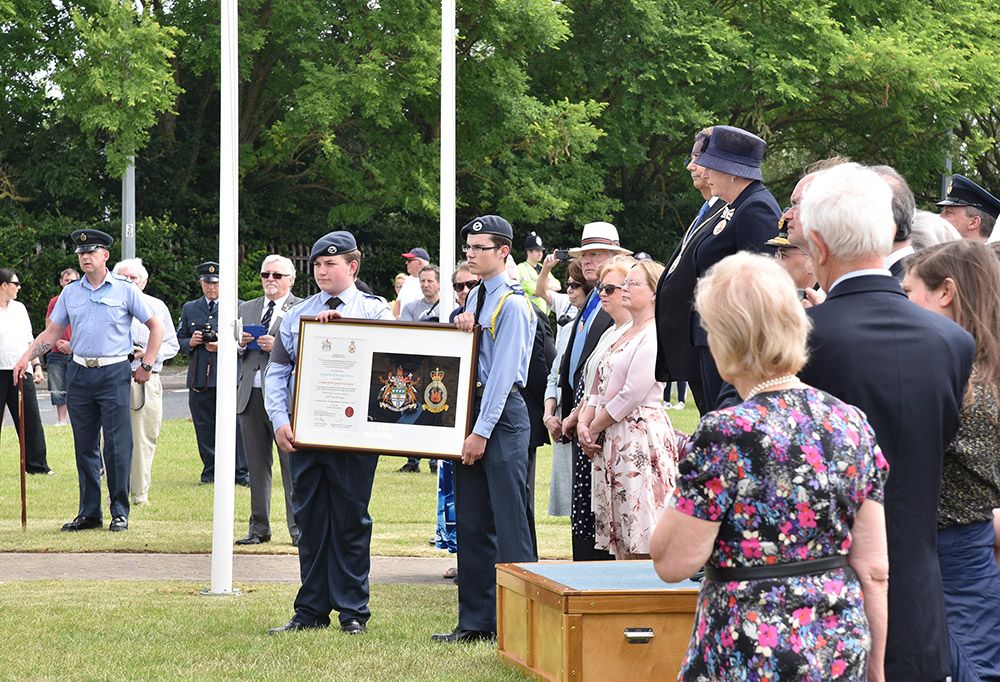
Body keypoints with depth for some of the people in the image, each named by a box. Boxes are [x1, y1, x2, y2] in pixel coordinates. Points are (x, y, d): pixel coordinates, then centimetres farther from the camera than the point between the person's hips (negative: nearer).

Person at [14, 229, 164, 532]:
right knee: (85, 446, 7)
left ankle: (120, 513, 1)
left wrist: (147, 366, 1)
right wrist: (27, 357, 1)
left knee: (117, 445, -6)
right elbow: (52, 332, 14)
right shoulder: (70, 292, 11)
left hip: (114, 374, -4)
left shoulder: (125, 290, 0)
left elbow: (155, 327, 5)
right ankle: (89, 513, 13)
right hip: (79, 374, 4)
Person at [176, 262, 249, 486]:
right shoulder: (189, 309, 16)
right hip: (199, 379, 3)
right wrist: (190, 343, -4)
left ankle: (241, 473, -1)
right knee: (205, 428, 5)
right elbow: (179, 340, 17)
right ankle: (211, 472, 14)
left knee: (234, 426, -6)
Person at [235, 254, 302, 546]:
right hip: (250, 395, 6)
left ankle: (299, 529, -1)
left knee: (292, 464, -5)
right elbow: (234, 351, 22)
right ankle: (259, 528, 17)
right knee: (256, 465, 10)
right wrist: (241, 344, 0)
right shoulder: (246, 309, 18)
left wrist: (278, 346, -18)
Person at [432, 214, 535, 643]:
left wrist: (483, 431, -18)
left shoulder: (511, 304, -10)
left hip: (502, 414, -8)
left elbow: (503, 371, -16)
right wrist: (460, 323, 2)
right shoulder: (476, 298, 15)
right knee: (471, 522, 8)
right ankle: (475, 621, 12)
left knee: (509, 521, -7)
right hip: (470, 407, 8)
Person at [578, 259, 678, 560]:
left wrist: (594, 428, -8)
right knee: (620, 541, 8)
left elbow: (632, 394, -16)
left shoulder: (655, 334, -10)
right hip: (612, 441, 9)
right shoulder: (622, 334, 20)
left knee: (643, 542, -11)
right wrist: (584, 423, 2)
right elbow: (600, 387, 19)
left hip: (640, 438, -9)